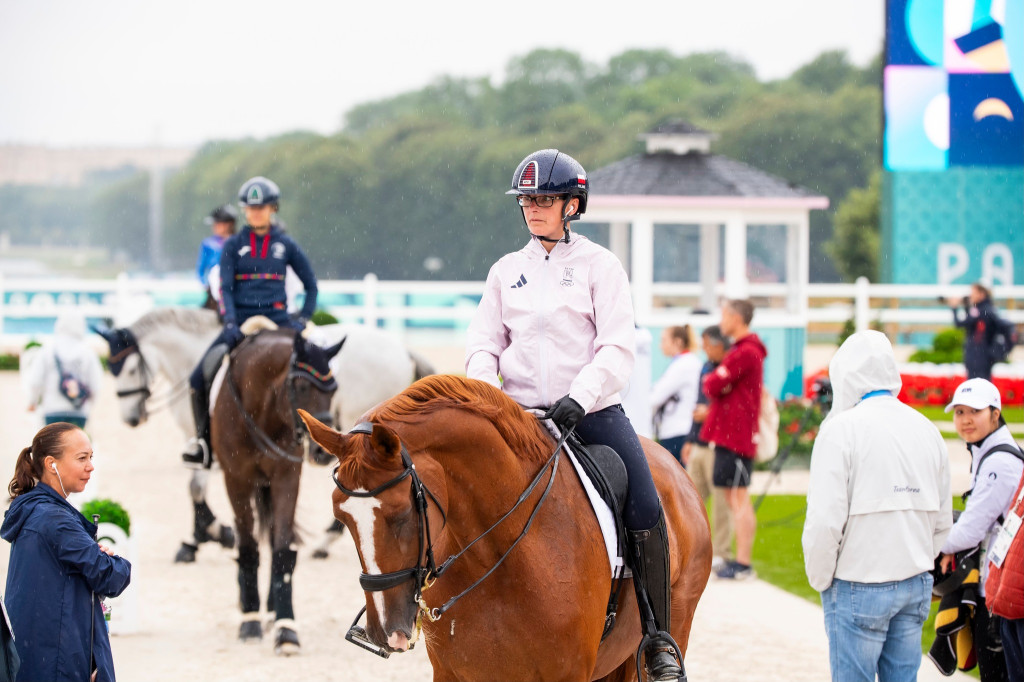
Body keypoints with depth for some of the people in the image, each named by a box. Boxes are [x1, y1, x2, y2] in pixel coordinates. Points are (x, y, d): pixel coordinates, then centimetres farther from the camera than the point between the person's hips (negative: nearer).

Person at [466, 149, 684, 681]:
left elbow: (618, 349, -6)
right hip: (518, 414, 3)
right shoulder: (507, 270, 12)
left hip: (592, 411, -3)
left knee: (646, 513, -16)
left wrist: (579, 398, -20)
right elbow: (483, 344, 12)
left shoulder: (598, 265, 2)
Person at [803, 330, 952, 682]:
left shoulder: (842, 429, -11)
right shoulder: (926, 429, 9)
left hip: (859, 588, -6)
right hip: (916, 585, 6)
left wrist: (820, 579, -2)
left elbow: (825, 520, -16)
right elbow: (942, 521, 13)